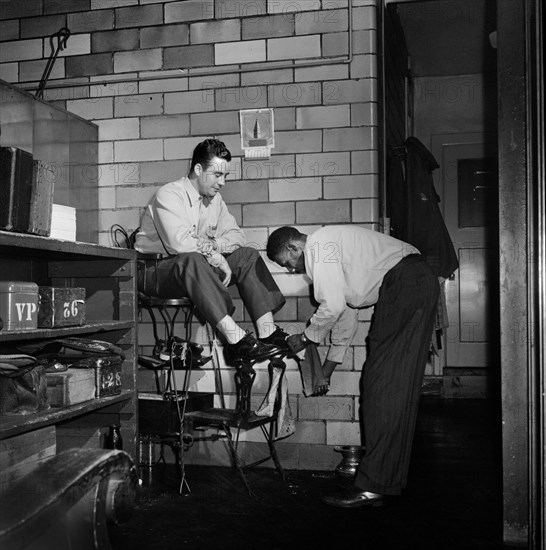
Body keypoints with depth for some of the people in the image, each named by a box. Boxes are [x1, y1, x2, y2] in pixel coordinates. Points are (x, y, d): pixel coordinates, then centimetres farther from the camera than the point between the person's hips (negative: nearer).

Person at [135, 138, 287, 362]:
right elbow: (179, 243, -31)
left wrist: (215, 244, -13)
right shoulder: (169, 195, -16)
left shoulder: (214, 198, 8)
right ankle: (236, 340, -44)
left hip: (197, 266, 8)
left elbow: (236, 235, 8)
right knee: (192, 260, -40)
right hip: (155, 271, -7)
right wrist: (213, 254, -24)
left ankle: (268, 333, -21)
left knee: (247, 256, -8)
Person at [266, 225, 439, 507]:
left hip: (405, 281, -10)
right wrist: (328, 366, 30)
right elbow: (346, 310, 27)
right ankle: (387, 478, 12)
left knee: (385, 385, -10)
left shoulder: (319, 244, -6)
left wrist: (305, 338, 3)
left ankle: (374, 485, -8)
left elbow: (333, 306, -14)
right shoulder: (327, 249, 24)